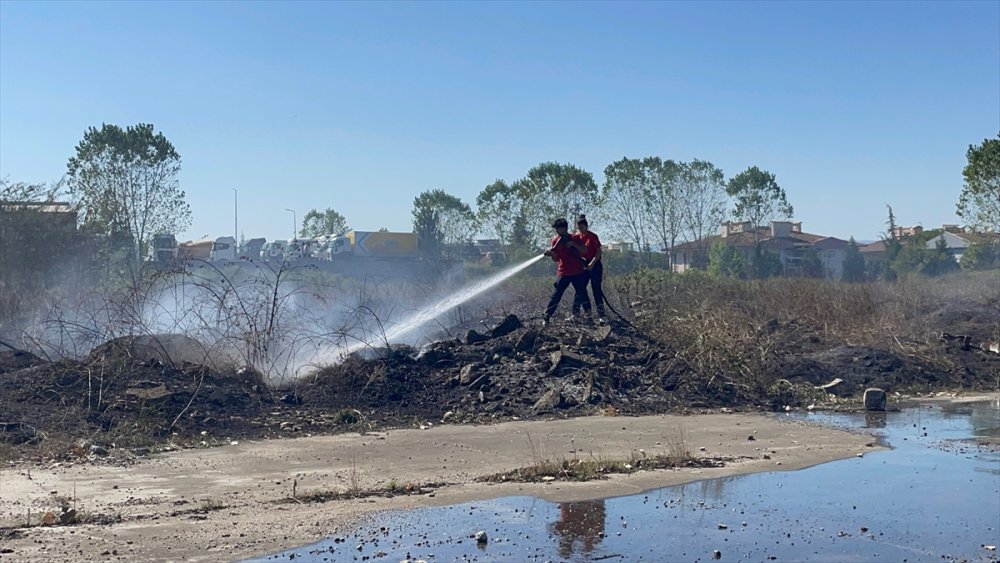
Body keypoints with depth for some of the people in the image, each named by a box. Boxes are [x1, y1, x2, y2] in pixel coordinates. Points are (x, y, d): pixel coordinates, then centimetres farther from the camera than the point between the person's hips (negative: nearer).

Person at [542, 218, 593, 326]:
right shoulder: (556, 240, 3)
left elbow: (585, 251, -7)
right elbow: (556, 258, 5)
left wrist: (573, 243, -19)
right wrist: (551, 254, -17)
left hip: (578, 272, 0)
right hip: (563, 272, 0)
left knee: (582, 293, 4)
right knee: (556, 295, -4)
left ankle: (588, 316, 14)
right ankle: (546, 317, -3)